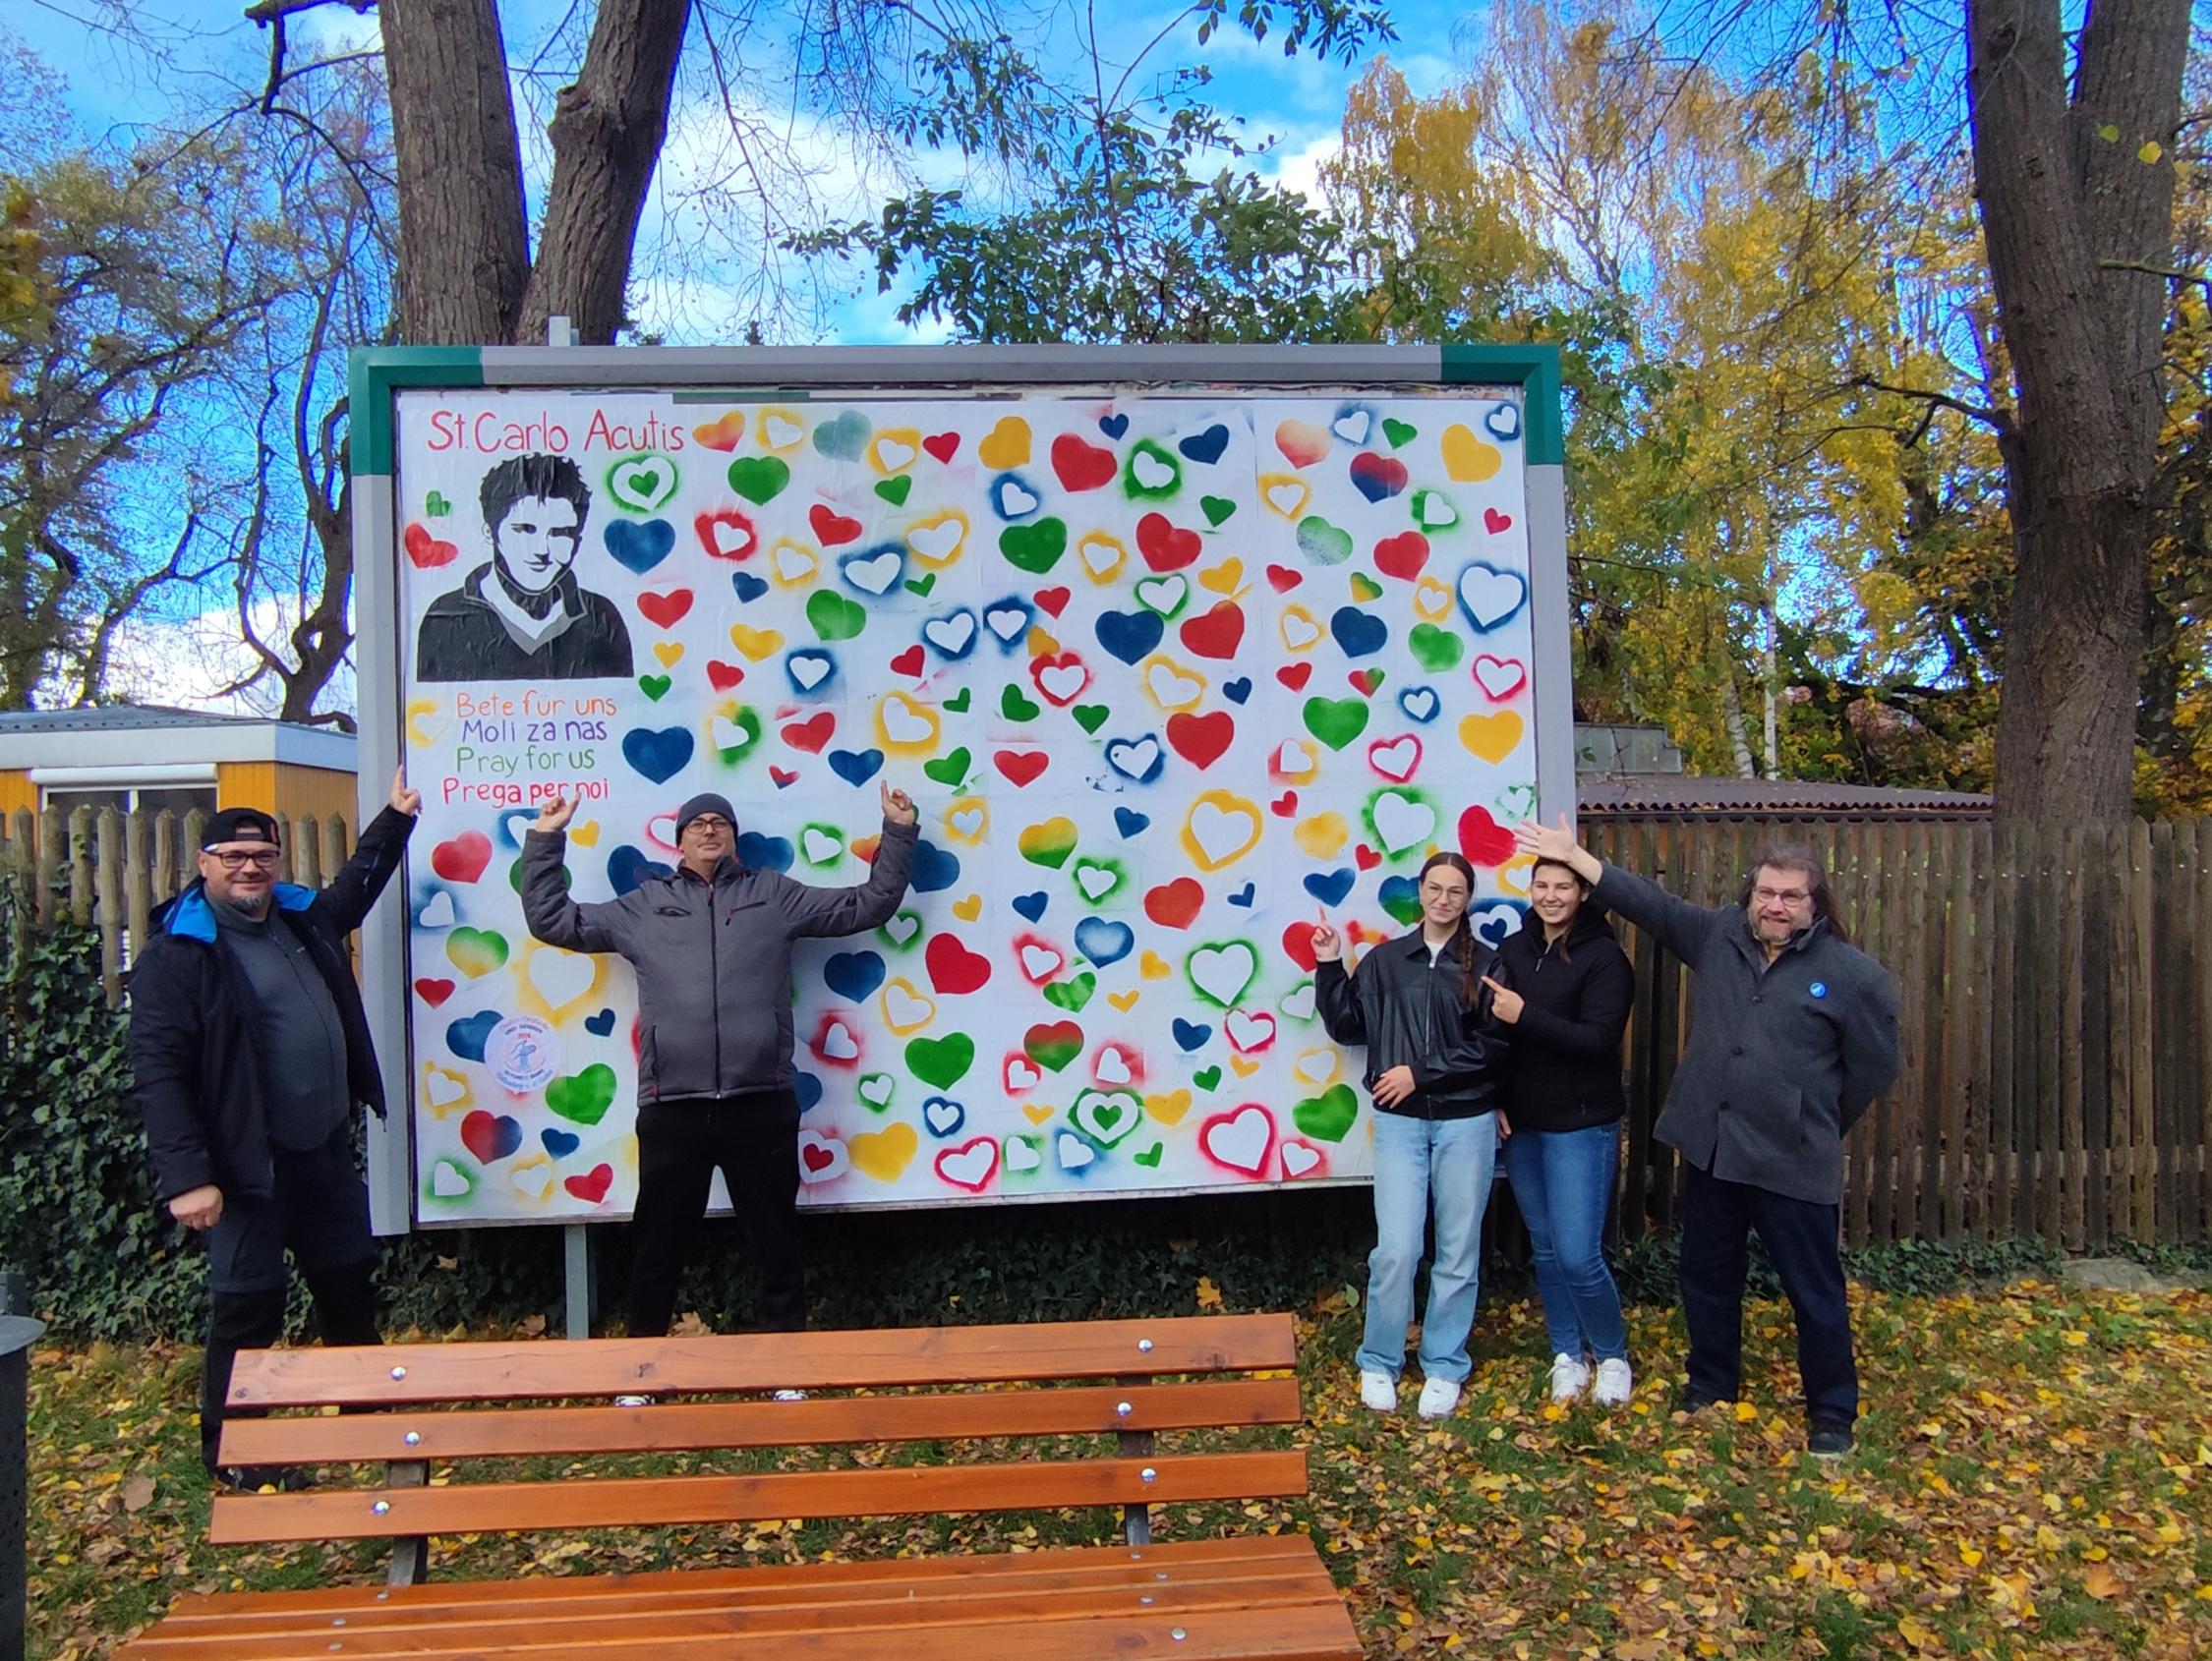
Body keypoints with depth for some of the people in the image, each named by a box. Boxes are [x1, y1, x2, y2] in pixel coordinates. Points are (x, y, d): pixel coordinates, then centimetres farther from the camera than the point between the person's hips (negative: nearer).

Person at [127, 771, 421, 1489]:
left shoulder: (302, 918, 7)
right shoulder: (176, 952, -14)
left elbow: (357, 884, 30)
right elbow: (158, 1070, -17)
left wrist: (394, 818, 26)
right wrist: (186, 1176, -22)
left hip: (326, 1149, 7)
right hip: (249, 1163, -7)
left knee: (349, 1282, 18)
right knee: (248, 1306, 4)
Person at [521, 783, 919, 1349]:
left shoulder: (775, 894, 14)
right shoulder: (643, 904, 15)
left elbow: (869, 904, 16)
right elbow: (552, 920, 19)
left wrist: (898, 834, 13)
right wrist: (545, 841, 16)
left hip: (761, 1104, 0)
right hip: (671, 1109, 1)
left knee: (778, 1244, 9)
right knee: (659, 1249, 11)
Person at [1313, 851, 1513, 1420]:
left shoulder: (1486, 964, -2)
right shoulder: (1384, 961, 6)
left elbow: (1493, 1045, -8)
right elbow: (1348, 1027, 9)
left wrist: (1420, 1073, -13)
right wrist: (1330, 967, -1)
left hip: (1466, 1122, -1)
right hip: (1400, 1122, 1)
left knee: (1458, 1252, 8)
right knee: (1396, 1250, -4)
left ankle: (1444, 1368, 23)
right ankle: (1379, 1363, 15)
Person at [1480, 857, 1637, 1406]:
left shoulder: (1603, 957, -10)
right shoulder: (1513, 949, 5)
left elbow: (1599, 1040, -18)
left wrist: (1526, 1016, -26)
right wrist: (1497, 1100, 0)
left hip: (1581, 1125, -5)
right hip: (1521, 1122, 5)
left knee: (1578, 1255, -5)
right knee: (1544, 1248, 14)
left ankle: (1612, 1356, 19)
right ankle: (1568, 1355, 30)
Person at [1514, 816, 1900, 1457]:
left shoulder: (1854, 974, -7)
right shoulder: (1719, 935, 4)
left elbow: (1874, 1067, 1)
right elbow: (1649, 901, 8)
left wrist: (1819, 1125, 7)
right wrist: (1574, 855, 5)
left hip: (1794, 1163, -4)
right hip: (1709, 1147, 4)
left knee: (1815, 1290, 7)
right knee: (1708, 1275, 18)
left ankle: (1832, 1412, 26)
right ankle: (1711, 1382, 38)